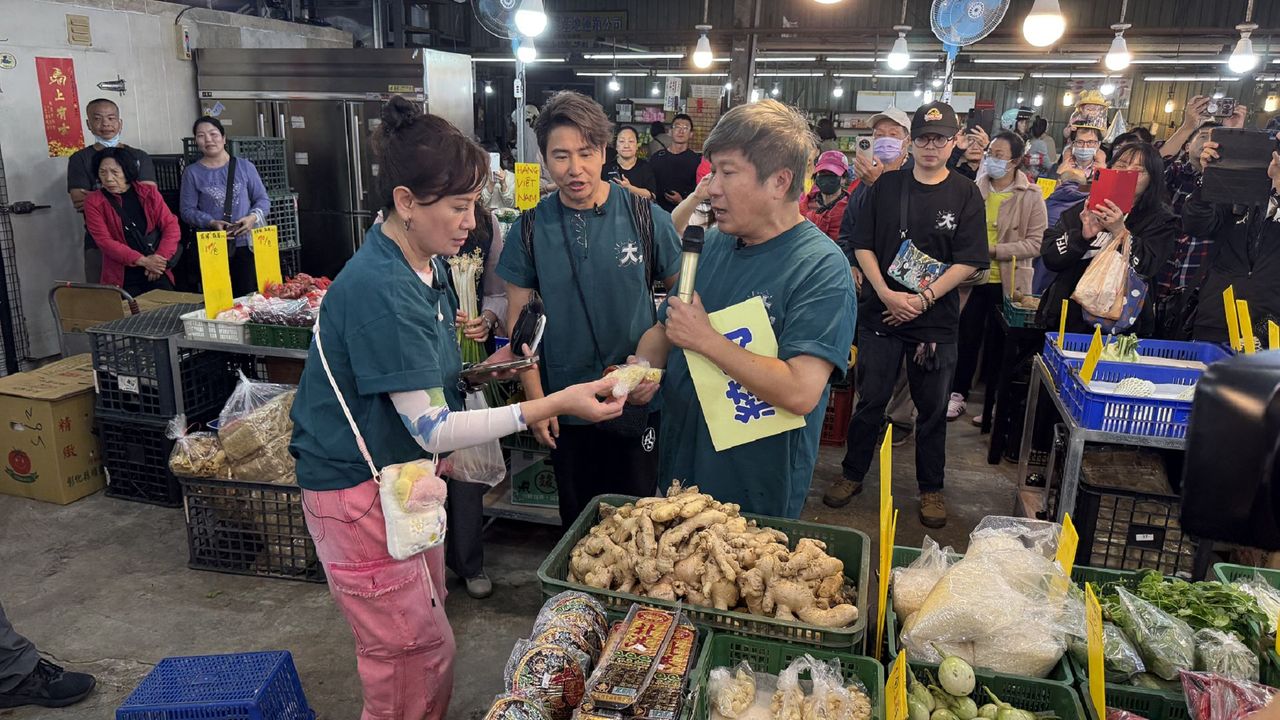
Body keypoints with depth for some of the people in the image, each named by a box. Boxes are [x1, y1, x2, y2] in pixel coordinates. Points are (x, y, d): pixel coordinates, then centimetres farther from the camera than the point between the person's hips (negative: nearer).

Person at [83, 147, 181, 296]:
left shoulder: (149, 192, 6)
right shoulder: (93, 202, 1)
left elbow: (171, 226, 1)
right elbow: (104, 241, -7)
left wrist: (161, 259, -13)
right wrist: (143, 261, -18)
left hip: (156, 272, 1)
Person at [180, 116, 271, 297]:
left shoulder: (245, 166, 6)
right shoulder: (192, 172, 5)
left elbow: (263, 199, 7)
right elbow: (187, 210, 2)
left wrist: (253, 217, -13)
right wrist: (212, 223, -15)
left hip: (245, 244, 0)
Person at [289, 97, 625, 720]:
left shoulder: (428, 266, 3)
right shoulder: (380, 289, -27)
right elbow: (433, 429, -26)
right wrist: (553, 405, -29)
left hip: (404, 474, 9)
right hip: (359, 491, -9)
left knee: (423, 637, 19)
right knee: (420, 654, 2)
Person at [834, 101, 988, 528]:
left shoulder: (965, 195, 0)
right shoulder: (888, 185, 4)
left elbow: (969, 261, -5)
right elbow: (863, 245, 1)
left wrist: (923, 299, -14)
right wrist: (887, 294, -12)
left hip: (937, 320, -1)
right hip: (881, 313, 1)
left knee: (933, 409, 10)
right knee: (871, 401, 9)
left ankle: (931, 489, 25)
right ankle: (853, 475, 26)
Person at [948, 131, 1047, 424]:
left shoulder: (1031, 196, -8)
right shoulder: (975, 188, -2)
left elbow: (1035, 243, -11)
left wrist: (993, 250, -19)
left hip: (1008, 281, -2)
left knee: (998, 342, 10)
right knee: (967, 337, 10)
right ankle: (958, 394, 25)